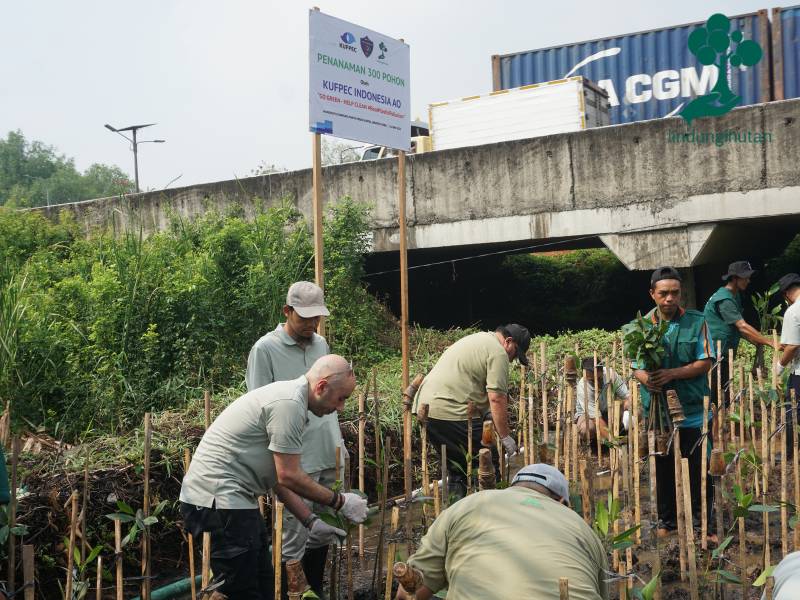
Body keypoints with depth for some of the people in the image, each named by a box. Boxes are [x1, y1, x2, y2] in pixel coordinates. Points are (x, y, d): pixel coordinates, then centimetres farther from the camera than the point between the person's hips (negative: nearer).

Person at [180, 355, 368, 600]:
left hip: (230, 496, 11)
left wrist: (311, 522, 15)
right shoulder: (289, 403, -17)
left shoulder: (287, 396, 16)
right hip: (218, 499, -11)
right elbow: (288, 477, -17)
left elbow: (280, 477, 19)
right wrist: (340, 502, -6)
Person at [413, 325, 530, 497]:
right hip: (451, 412, -10)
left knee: (458, 463, 20)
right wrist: (505, 436, -7)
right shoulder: (498, 352, -6)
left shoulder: (477, 338, 25)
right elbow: (496, 397, -12)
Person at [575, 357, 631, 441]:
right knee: (587, 428, -38)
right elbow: (597, 419, -36)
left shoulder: (609, 373, -24)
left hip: (609, 411, 4)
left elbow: (626, 395, -16)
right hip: (588, 414, -4)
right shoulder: (583, 388, -33)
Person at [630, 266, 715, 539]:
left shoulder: (696, 321, -4)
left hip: (692, 411, -2)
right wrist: (646, 378, -18)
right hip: (657, 411, 2)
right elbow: (636, 366, 5)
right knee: (663, 470, 14)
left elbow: (705, 363, -7)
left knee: (698, 470, 3)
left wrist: (672, 374, -20)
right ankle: (667, 521, 29)